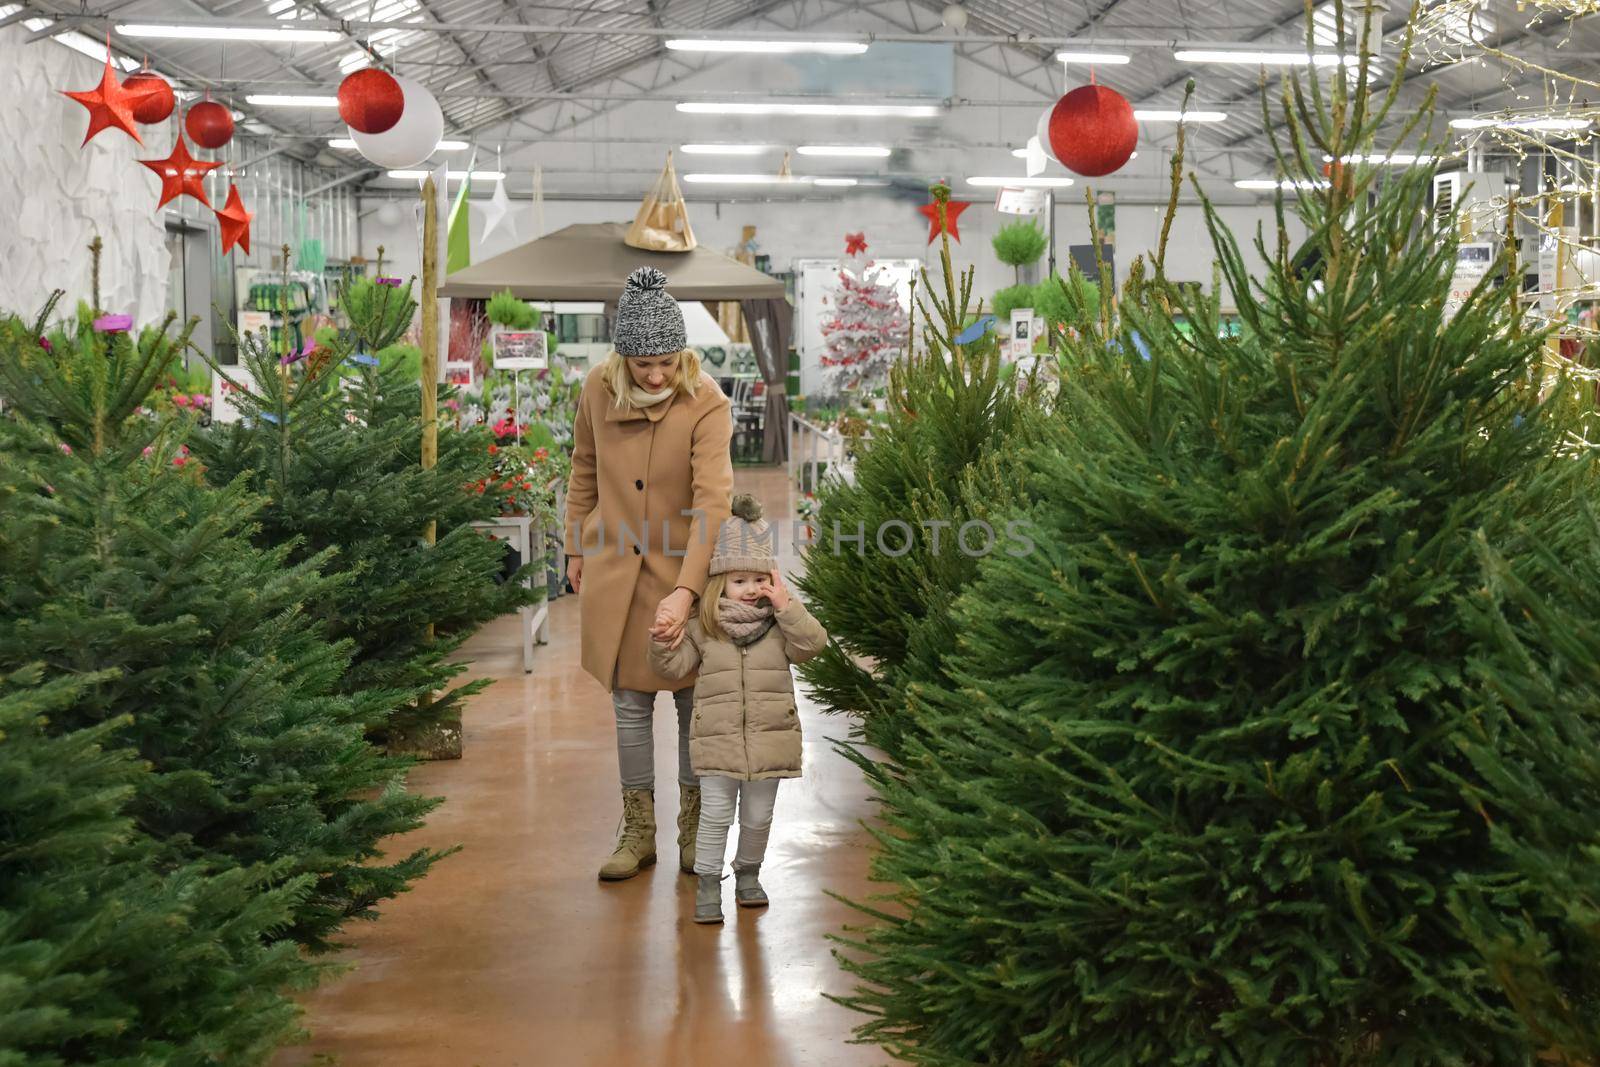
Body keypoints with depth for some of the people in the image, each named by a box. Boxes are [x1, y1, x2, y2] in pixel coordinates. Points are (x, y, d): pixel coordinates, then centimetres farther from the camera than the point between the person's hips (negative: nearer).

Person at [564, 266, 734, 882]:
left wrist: (685, 591, -34)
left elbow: (713, 501, -26)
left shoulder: (706, 404, -19)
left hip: (681, 572, -3)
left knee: (692, 701, 9)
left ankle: (692, 828, 26)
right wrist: (576, 549, 15)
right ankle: (638, 831, 24)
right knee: (629, 702, 10)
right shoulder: (598, 390, -5)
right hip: (614, 573, 3)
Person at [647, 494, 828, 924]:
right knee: (715, 814, -1)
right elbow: (676, 666, 4)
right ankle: (708, 882, 9)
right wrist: (663, 645, -16)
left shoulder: (780, 622, 3)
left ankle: (748, 873, 32)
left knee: (758, 816, 13)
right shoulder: (702, 627, 2)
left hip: (769, 737, 1)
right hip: (717, 739, -1)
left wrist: (786, 606, -17)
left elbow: (812, 644, -11)